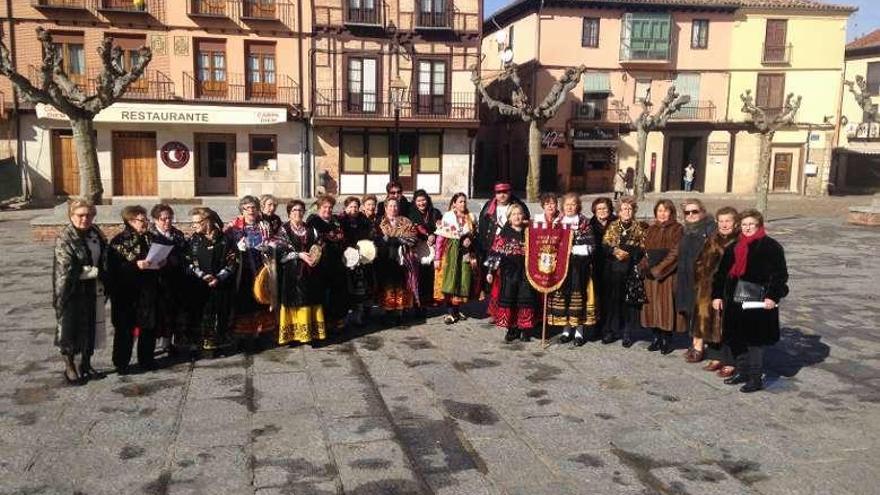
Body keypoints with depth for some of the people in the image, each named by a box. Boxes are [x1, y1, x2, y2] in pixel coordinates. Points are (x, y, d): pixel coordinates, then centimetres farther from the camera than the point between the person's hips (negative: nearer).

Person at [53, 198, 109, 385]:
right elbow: (68, 270, -18)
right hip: (72, 292, -6)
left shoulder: (96, 233, 5)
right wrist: (96, 271, -15)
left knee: (91, 327, 12)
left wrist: (104, 282, 0)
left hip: (93, 290, 6)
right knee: (70, 328, 4)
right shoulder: (64, 238, -13)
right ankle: (69, 367, 20)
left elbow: (104, 259, 13)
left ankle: (86, 364, 27)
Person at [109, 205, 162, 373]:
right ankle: (121, 363, 16)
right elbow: (115, 267, -15)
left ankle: (146, 359, 25)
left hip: (148, 290, 5)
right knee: (125, 328, 3)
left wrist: (161, 263, -2)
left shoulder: (151, 238, 9)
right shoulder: (119, 241, -7)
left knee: (149, 326, 10)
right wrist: (136, 265, -25)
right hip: (126, 292, -5)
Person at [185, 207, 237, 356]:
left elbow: (233, 262, -3)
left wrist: (219, 278, -14)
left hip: (221, 286, -1)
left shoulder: (225, 240, 0)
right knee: (199, 314, -1)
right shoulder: (193, 240, 6)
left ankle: (220, 344, 14)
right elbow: (188, 262, -1)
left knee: (220, 315, 2)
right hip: (199, 286, 1)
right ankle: (199, 343, 9)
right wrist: (203, 275, -14)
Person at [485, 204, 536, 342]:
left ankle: (525, 330, 10)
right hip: (508, 272, -1)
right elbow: (495, 253, 1)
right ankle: (512, 329, 11)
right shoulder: (504, 234, 3)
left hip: (526, 271, 1)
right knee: (508, 299, 1)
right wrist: (491, 271, -5)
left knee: (526, 299, 0)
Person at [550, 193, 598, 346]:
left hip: (579, 263, -3)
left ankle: (579, 330, 6)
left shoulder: (584, 222, 1)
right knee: (563, 292, 2)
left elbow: (590, 244, -5)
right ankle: (566, 329, 12)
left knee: (578, 293, -3)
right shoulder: (558, 222, 12)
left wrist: (573, 247, -13)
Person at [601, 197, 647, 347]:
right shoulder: (612, 227, 12)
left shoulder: (640, 228, 6)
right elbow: (604, 245, 5)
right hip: (613, 269, 2)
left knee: (629, 301, -2)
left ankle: (628, 333, 8)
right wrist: (615, 251, -14)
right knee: (612, 299, 2)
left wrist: (628, 253, -14)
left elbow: (642, 250, 0)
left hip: (632, 270, -2)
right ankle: (611, 331, 11)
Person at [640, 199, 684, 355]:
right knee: (652, 304, 5)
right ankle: (656, 337, 14)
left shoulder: (677, 229, -2)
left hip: (667, 274, -5)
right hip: (650, 274, 5)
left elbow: (675, 253, -11)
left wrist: (658, 269, -15)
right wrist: (646, 266, -5)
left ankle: (667, 340, 5)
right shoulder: (651, 229, 14)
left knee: (666, 305, -3)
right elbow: (645, 250, 12)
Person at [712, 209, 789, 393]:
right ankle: (742, 372, 25)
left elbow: (780, 274, -7)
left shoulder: (771, 247, -3)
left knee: (755, 340, -3)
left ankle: (756, 377, 7)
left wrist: (773, 296, -15)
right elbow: (721, 273, 15)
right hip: (735, 301, 6)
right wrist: (717, 295, 10)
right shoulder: (733, 248, 14)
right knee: (736, 339, 11)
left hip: (758, 302, -6)